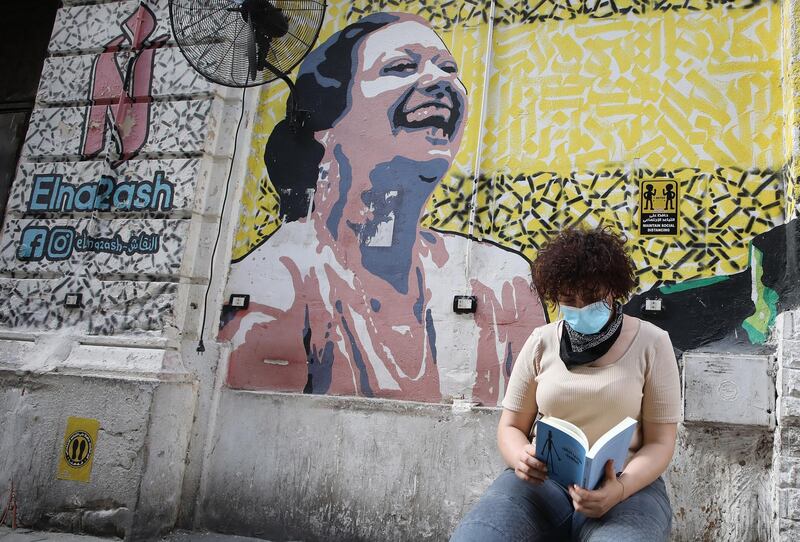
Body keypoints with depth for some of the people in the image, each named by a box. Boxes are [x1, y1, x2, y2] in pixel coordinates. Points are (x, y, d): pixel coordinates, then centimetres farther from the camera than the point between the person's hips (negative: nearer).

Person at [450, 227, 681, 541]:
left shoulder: (651, 344, 0)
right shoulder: (541, 343, 6)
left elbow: (660, 441, -1)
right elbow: (511, 426, 10)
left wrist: (621, 487, -20)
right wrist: (521, 458, -13)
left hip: (626, 485, -1)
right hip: (542, 480, 2)